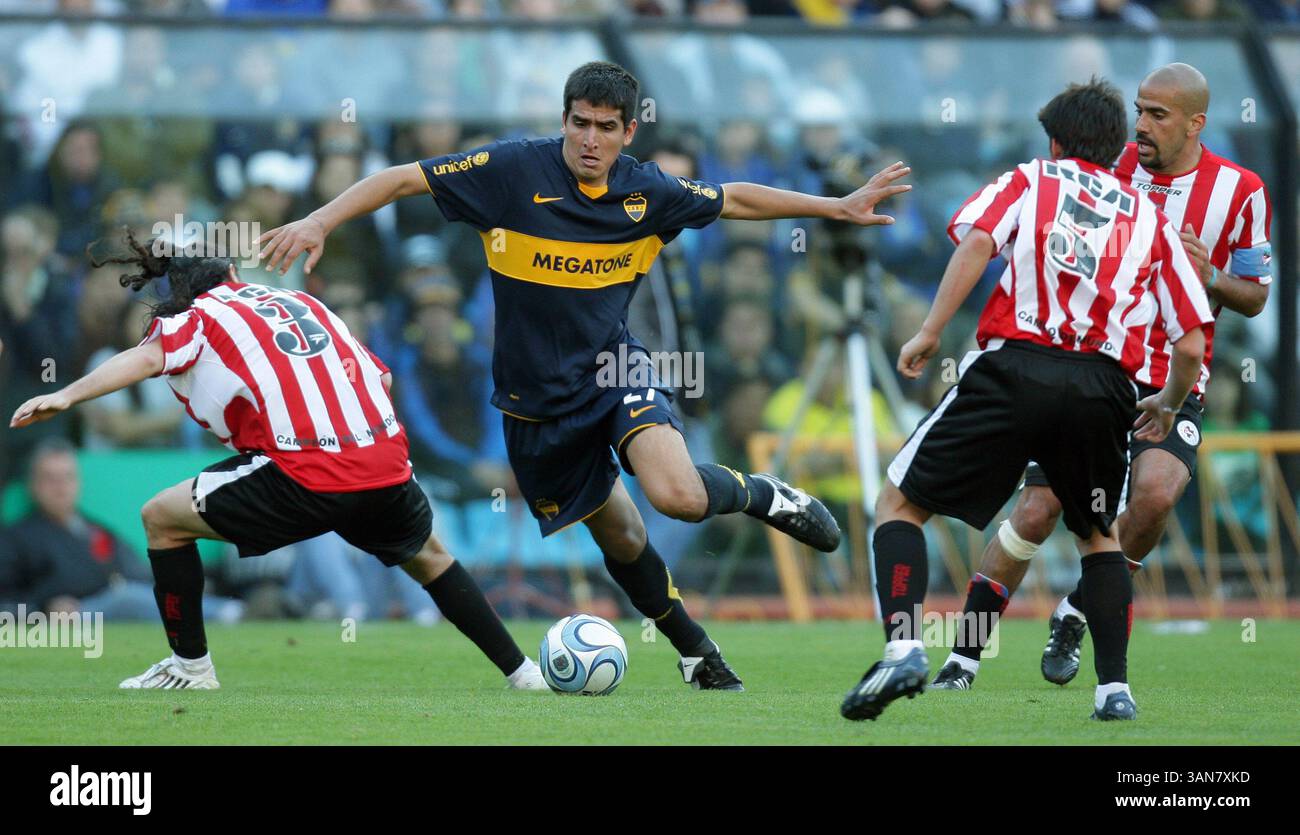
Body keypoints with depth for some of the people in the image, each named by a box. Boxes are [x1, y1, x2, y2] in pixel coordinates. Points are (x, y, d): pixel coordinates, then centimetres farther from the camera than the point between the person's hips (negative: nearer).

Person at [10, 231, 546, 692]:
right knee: (428, 557, 34)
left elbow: (147, 357, -12)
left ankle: (191, 666, 18)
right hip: (385, 462, 5)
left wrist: (67, 396, -22)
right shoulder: (302, 302, 25)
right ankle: (521, 671, 36)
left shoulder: (195, 320, 10)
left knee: (162, 518, 13)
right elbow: (380, 376, 25)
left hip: (306, 478, -5)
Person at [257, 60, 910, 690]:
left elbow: (732, 199, 11)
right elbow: (402, 179, -14)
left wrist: (838, 207, 11)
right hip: (537, 396, 0)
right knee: (618, 536, 10)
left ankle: (764, 495, 6)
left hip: (612, 367, 0)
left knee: (678, 495, -27)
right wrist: (320, 221, -25)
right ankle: (693, 649, 34)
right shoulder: (514, 171, -17)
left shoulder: (646, 192, -7)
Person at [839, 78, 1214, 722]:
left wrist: (930, 331, -4)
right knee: (1098, 534, 26)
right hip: (1105, 389, 2)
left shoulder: (1029, 181, 19)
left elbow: (978, 240, -4)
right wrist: (1166, 405, 36)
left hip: (1014, 369, -2)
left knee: (899, 503, 9)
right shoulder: (1151, 218, 23)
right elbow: (1192, 344, 17)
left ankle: (903, 646, -12)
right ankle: (1115, 687, 12)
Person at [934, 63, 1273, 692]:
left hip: (1172, 382, -1)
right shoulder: (1114, 166, 1)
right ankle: (964, 661, 0)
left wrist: (1212, 279, -14)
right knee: (1038, 509, -11)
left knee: (1155, 494, -26)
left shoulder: (1240, 192, -2)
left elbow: (1255, 298, 7)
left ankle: (1076, 615, 1)